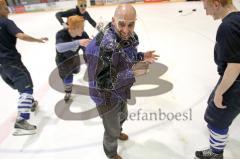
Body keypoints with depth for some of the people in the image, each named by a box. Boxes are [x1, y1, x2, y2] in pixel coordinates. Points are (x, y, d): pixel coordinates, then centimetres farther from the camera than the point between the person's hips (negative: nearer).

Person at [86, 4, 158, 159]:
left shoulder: (130, 37, -10)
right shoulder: (102, 45, -35)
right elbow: (99, 82, -33)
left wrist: (141, 57, -7)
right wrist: (130, 74, -36)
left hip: (121, 90, 7)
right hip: (107, 97, -7)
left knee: (122, 116, 34)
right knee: (111, 130, 17)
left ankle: (117, 132, 69)